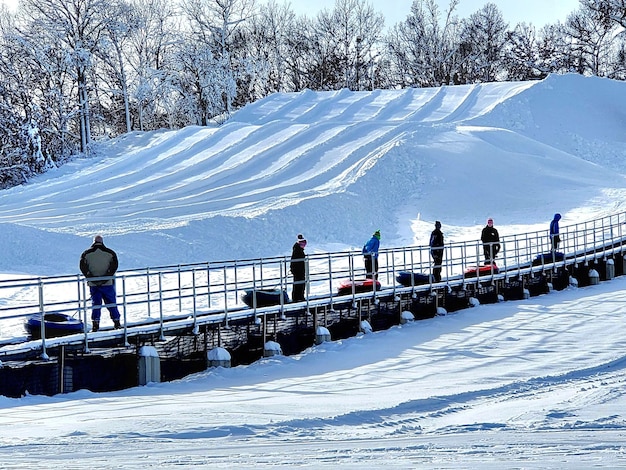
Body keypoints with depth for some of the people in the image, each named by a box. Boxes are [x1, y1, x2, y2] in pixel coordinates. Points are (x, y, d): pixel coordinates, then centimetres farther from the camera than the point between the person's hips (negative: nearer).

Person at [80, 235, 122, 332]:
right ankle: (116, 322, 11)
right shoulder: (110, 253, 0)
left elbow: (83, 267, -6)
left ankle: (95, 324, -3)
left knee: (95, 303, 5)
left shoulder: (86, 253, 2)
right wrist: (106, 277, -11)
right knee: (111, 303, 9)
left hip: (93, 284, 0)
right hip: (107, 283, 0)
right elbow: (114, 265, -9)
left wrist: (90, 277, -6)